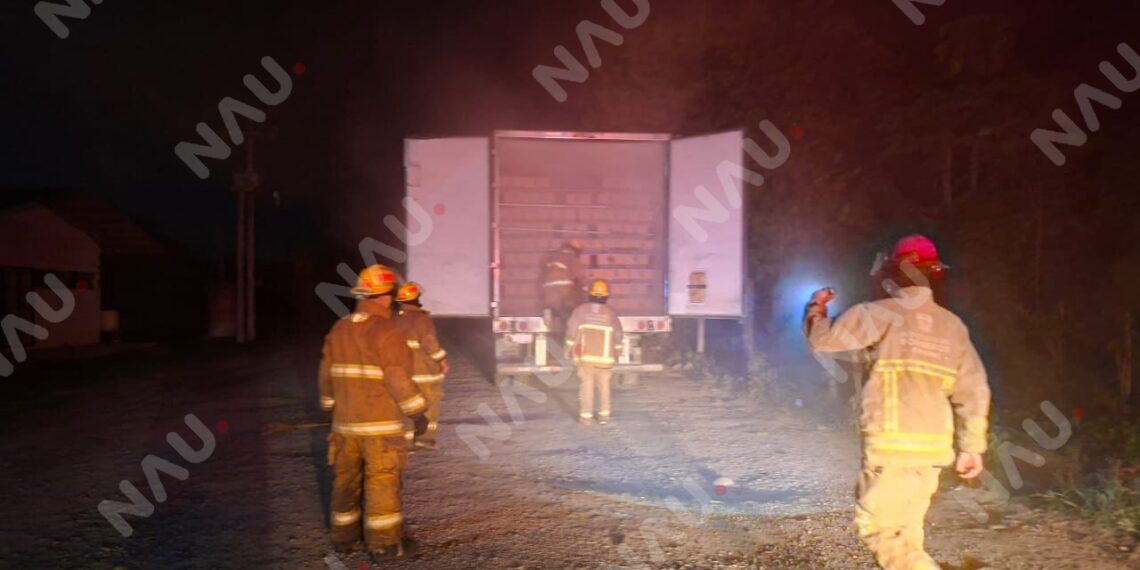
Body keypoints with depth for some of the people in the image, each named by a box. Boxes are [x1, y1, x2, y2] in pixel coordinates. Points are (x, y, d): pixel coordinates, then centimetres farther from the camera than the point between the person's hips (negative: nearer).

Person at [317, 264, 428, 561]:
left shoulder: (338, 330, 7)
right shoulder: (388, 332, -15)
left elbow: (327, 376, 12)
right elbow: (399, 379, -18)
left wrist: (332, 407, 23)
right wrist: (417, 413, -9)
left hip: (345, 423, 7)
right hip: (381, 425, -7)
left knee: (346, 480, 16)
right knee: (382, 482, 2)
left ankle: (344, 537, 28)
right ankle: (384, 544, 10)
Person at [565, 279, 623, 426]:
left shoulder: (581, 310, -2)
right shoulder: (610, 313, 0)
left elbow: (572, 330, -2)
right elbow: (617, 335, 4)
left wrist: (569, 349, 8)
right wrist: (616, 353, 17)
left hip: (584, 356, -1)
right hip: (604, 356, 1)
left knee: (586, 386, 4)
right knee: (604, 386, 11)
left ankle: (586, 416, 5)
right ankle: (604, 415, 11)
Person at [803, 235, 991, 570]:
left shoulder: (883, 313, -9)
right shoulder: (953, 325, 9)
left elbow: (824, 340, -5)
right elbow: (973, 391, 10)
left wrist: (816, 308, 15)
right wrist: (972, 447, 16)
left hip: (893, 445, -7)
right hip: (933, 447, 7)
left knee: (878, 528, -1)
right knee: (903, 530, 18)